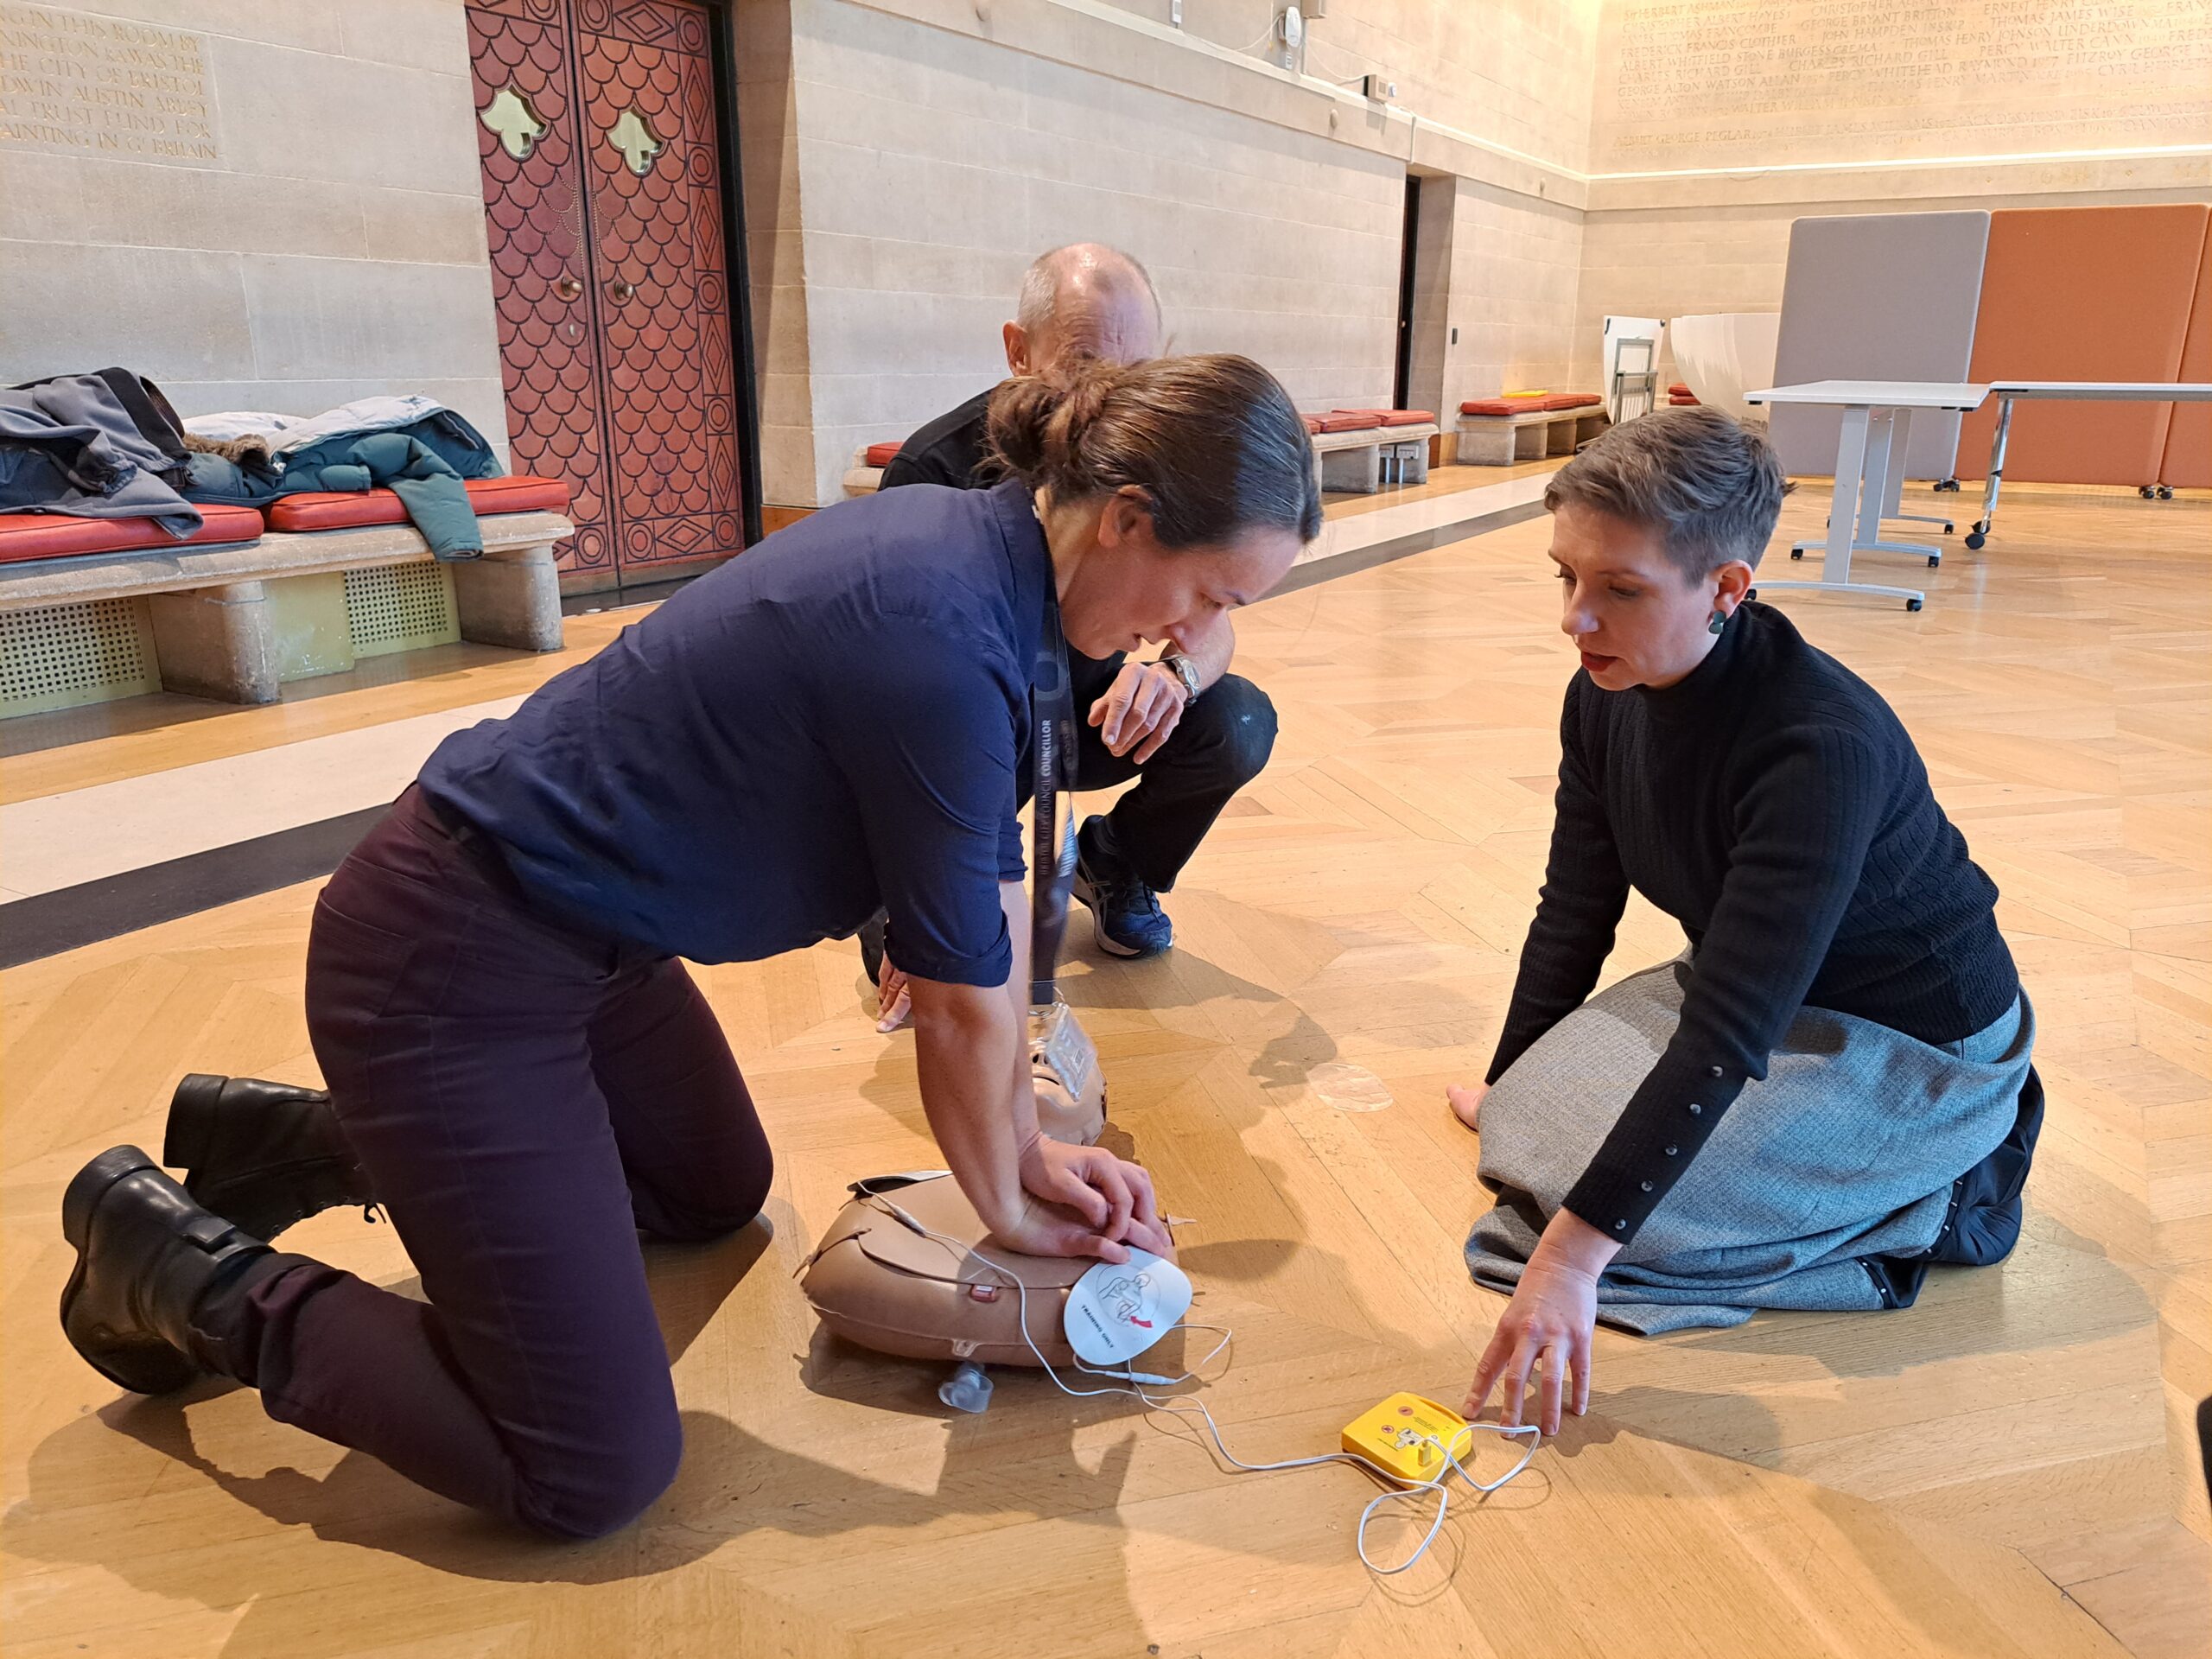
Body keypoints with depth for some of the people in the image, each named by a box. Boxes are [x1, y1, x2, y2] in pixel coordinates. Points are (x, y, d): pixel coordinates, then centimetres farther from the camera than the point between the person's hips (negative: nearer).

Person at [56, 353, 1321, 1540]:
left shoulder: (978, 542, 0)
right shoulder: (946, 645, -30)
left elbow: (997, 880, 5)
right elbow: (964, 1004, -17)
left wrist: (1029, 1147, 9)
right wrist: (1007, 1205, 2)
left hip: (581, 931, 10)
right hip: (451, 970, -10)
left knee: (720, 1193, 29)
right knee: (600, 1475, -5)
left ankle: (327, 1140, 31)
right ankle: (190, 1276, 11)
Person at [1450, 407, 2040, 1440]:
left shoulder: (1823, 746, -34)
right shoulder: (1606, 695, -11)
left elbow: (1728, 1033, -38)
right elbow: (1575, 910, 1)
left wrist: (1576, 1248, -40)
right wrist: (1507, 1087, 10)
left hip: (1919, 1045, -7)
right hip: (1752, 987, 8)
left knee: (1595, 1189, -21)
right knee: (1527, 1126, 0)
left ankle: (1938, 1203, -3)